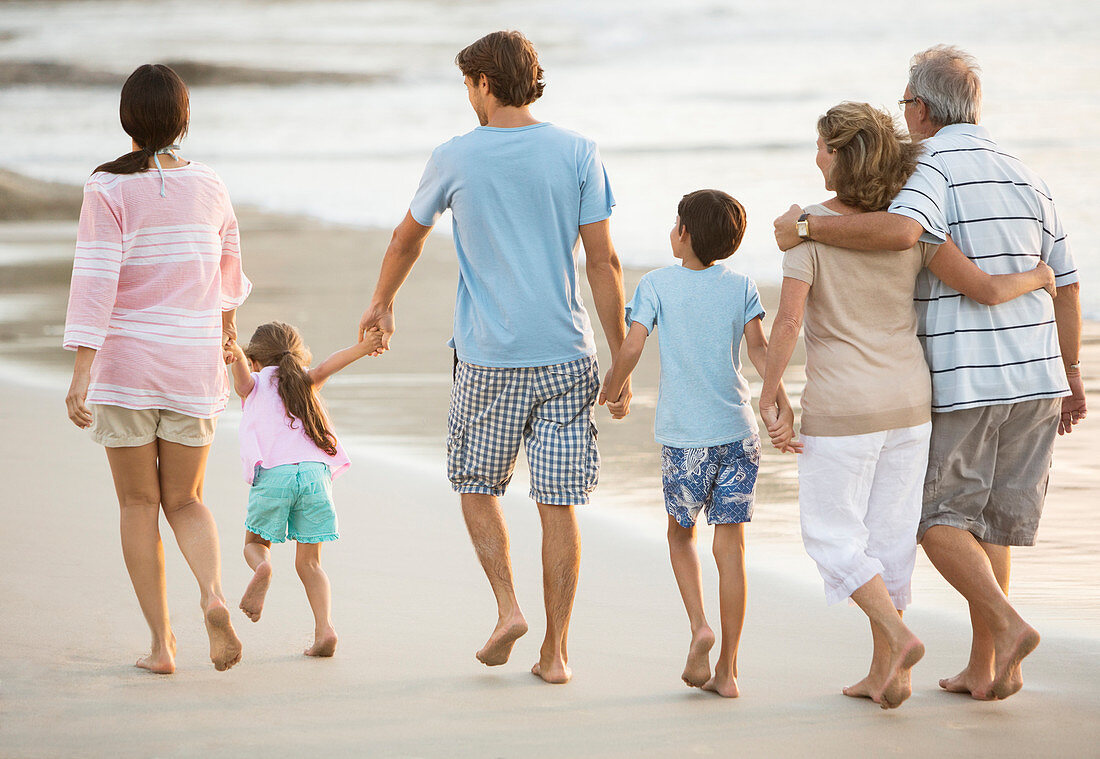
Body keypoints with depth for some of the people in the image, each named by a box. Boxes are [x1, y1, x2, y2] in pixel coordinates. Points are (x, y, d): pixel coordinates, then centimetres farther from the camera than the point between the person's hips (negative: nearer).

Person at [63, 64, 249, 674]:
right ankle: (212, 594, -15)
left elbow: (96, 280, -19)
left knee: (139, 503, 9)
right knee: (184, 501, 13)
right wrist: (227, 317, 41)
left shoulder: (109, 189, -11)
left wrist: (82, 372, -20)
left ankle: (161, 643, 6)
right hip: (193, 367, 3)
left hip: (124, 360, -3)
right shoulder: (210, 189, 3)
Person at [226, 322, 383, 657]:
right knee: (309, 562, 9)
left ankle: (262, 567, -16)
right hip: (315, 471, 2)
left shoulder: (253, 385, 22)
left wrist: (237, 356, -21)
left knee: (254, 542, 19)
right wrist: (360, 349, -3)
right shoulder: (303, 383, 26)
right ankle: (324, 627, -9)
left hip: (272, 473, -2)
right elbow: (321, 370, 5)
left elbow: (242, 371, 0)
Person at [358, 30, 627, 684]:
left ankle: (508, 606, 1)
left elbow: (408, 238, 17)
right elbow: (604, 261, -3)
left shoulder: (457, 159, 0)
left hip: (488, 360, -1)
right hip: (566, 354, 1)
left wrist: (383, 303, 35)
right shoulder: (578, 153, -1)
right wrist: (621, 358, 3)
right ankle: (556, 651, 5)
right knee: (559, 505, 4)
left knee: (477, 485, 18)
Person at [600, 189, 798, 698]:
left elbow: (631, 347, -9)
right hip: (737, 430, 1)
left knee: (681, 533, 19)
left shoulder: (657, 284, -2)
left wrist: (611, 391, 7)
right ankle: (726, 670, 1)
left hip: (683, 435, -1)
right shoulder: (741, 286, 4)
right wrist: (781, 399, -11)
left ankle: (699, 625, -4)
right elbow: (758, 347, -8)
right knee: (730, 544, 2)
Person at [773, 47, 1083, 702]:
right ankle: (984, 668, 13)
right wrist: (1071, 374, 22)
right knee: (990, 520, 14)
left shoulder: (936, 171, -10)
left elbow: (898, 231, -33)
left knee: (938, 518, 6)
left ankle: (1007, 624, -12)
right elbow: (1065, 283, 14)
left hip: (960, 378, -6)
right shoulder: (1023, 176, 12)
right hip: (1033, 376, 6)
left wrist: (808, 225, -22)